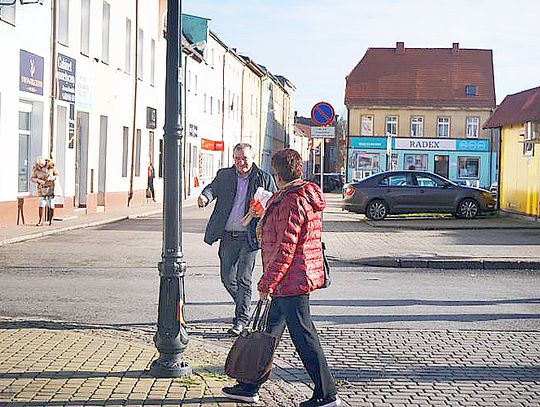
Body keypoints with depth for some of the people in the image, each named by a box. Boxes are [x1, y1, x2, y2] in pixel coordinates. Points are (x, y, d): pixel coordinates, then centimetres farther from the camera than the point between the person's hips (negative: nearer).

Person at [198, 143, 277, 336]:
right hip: (227, 236, 3)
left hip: (249, 237, -3)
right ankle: (243, 305, 33)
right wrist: (205, 197, -28)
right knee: (227, 278, 10)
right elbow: (213, 187, -4)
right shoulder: (224, 175, 9)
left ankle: (241, 319, 2)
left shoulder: (264, 178, 2)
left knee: (244, 279, -5)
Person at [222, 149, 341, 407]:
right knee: (269, 331, 16)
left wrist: (267, 283, -18)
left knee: (303, 336, -3)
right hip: (296, 279, 11)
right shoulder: (306, 196, 12)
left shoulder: (291, 202, -19)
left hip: (291, 280, -11)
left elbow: (285, 249, -22)